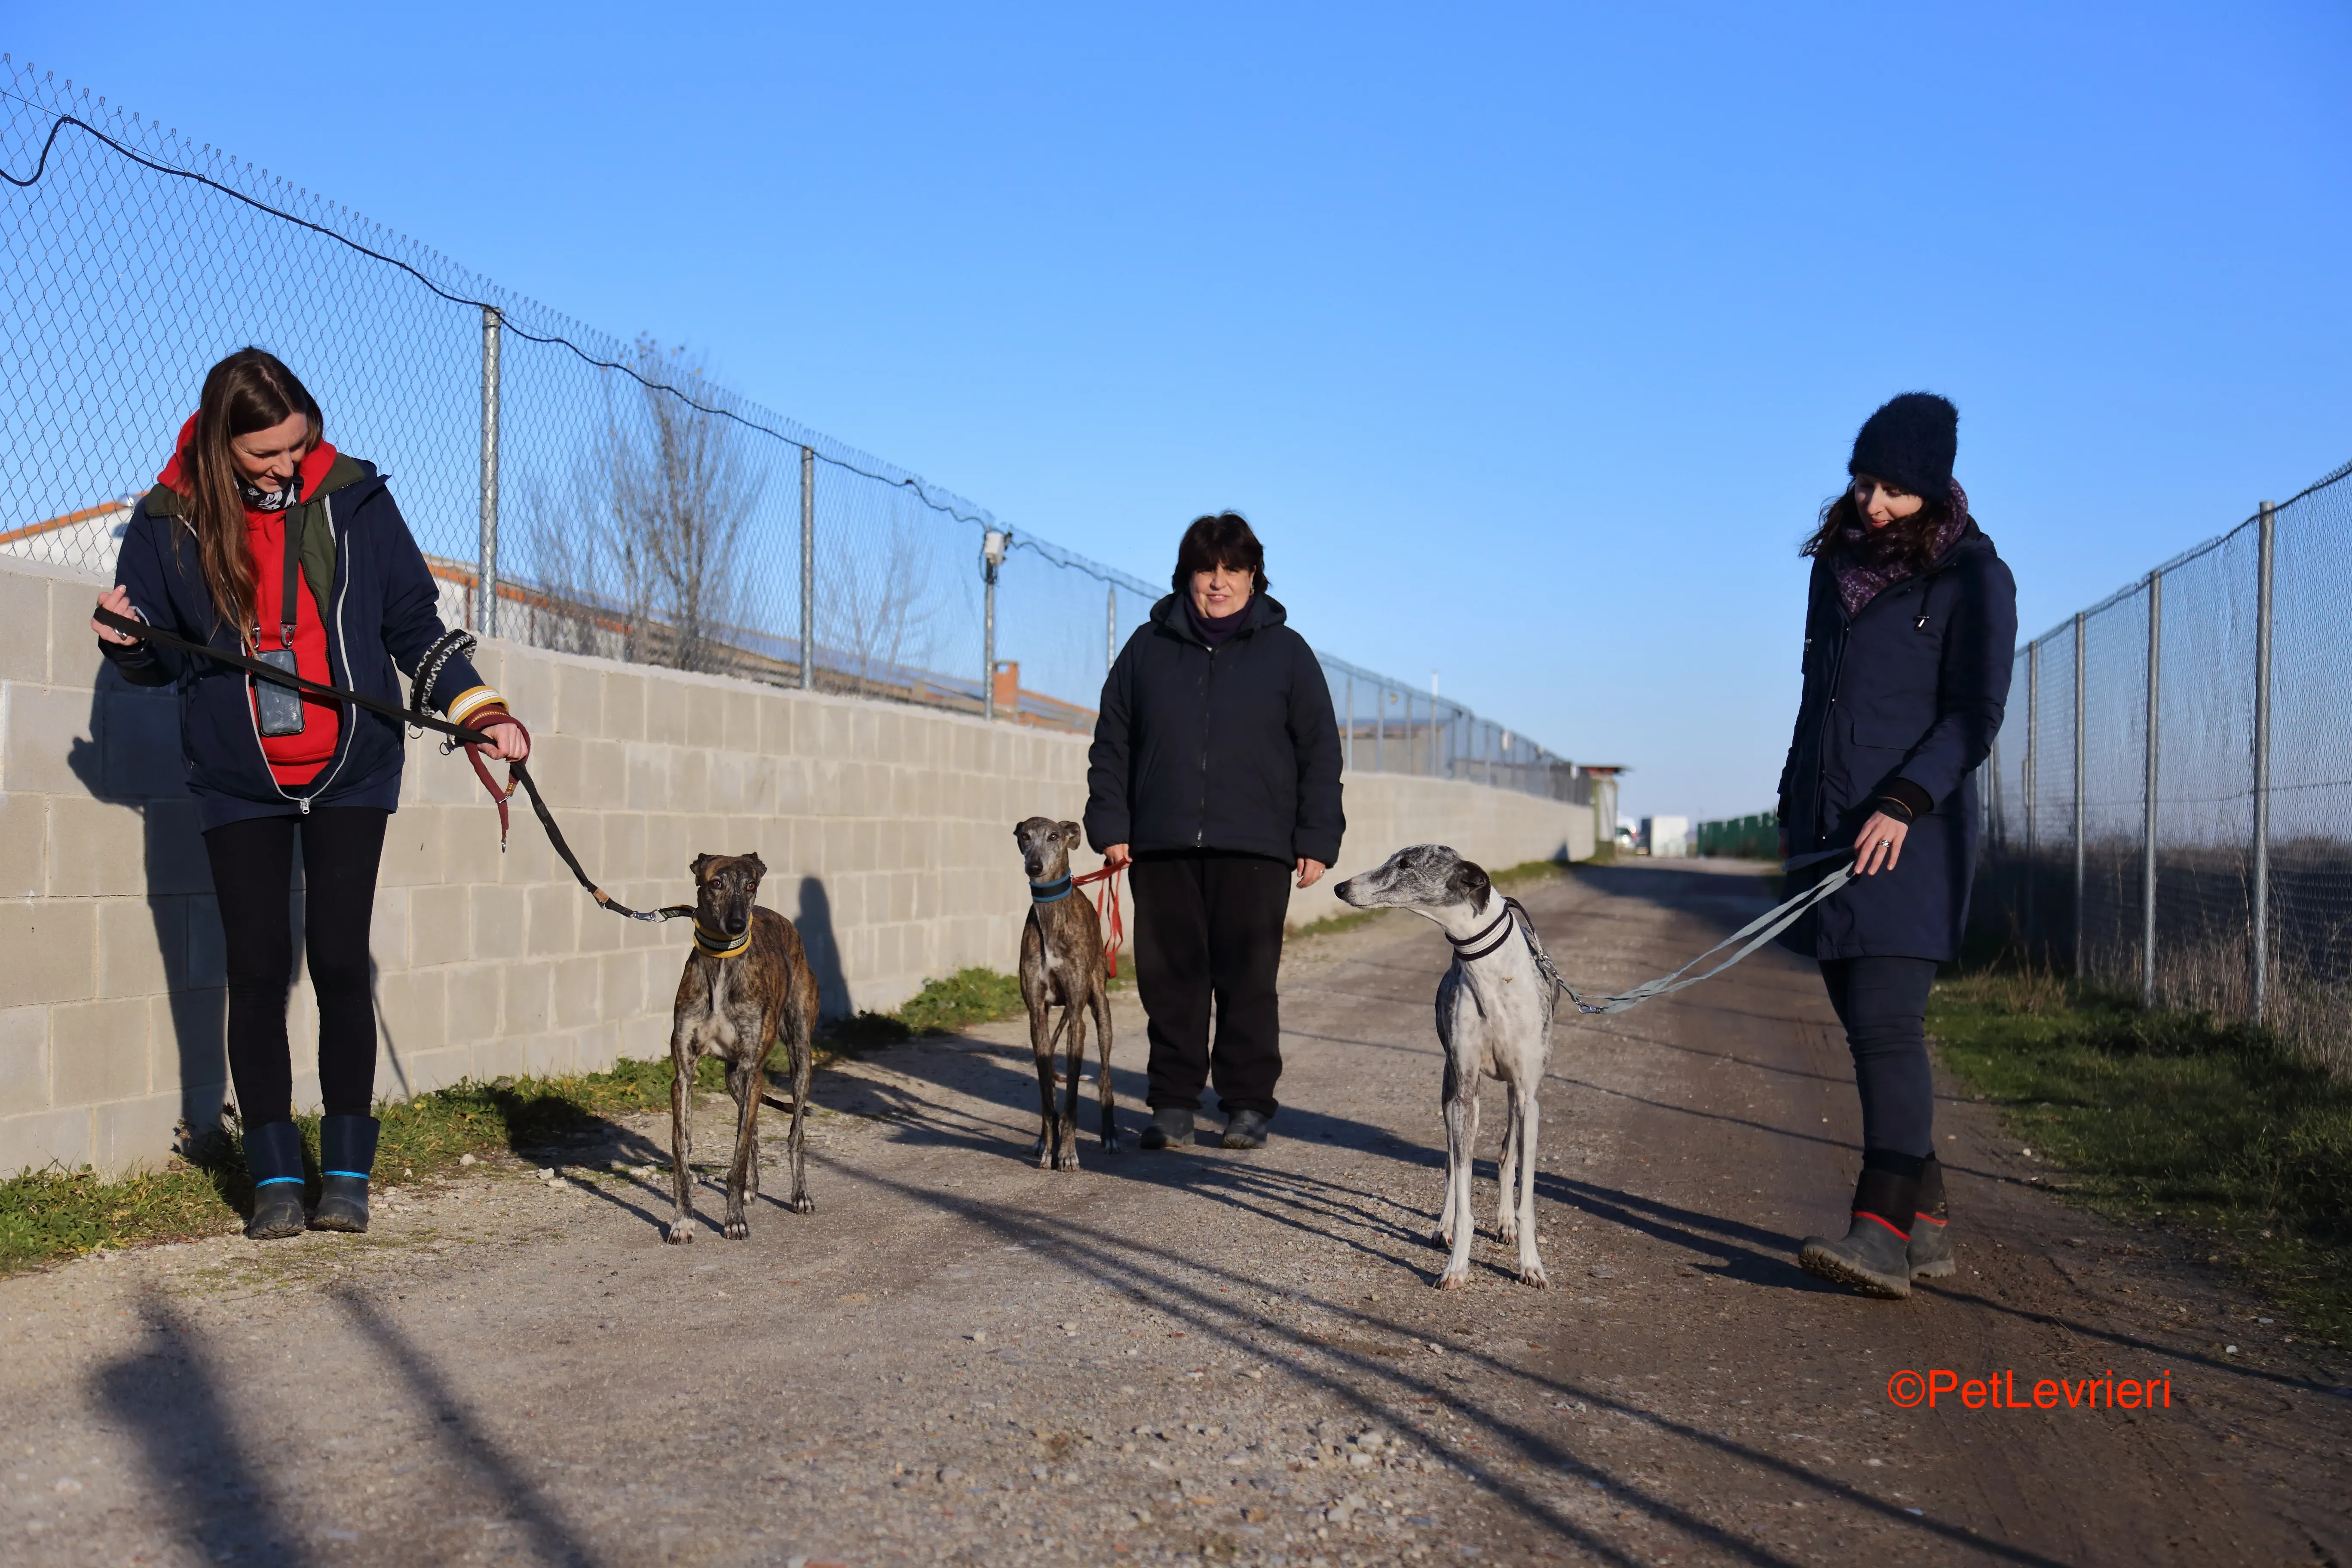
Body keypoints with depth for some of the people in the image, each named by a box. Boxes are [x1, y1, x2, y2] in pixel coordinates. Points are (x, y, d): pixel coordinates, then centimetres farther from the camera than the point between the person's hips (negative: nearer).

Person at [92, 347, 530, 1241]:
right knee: (258, 972, 1)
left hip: (351, 773, 0)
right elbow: (156, 663, 7)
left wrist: (476, 708, -8)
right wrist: (123, 642, -16)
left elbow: (414, 625, 4)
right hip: (238, 785, 1)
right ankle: (275, 1178, 12)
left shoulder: (354, 499, -3)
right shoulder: (172, 521, -3)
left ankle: (348, 1171, 9)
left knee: (340, 964, -2)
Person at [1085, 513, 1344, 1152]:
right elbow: (1111, 745, 12)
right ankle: (1174, 1104, 14)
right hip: (1162, 848, 2)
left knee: (1249, 980, 1)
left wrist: (1317, 841, -1)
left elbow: (1320, 752, 7)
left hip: (1255, 850, -1)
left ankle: (1248, 1104, 12)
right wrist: (1110, 828, 3)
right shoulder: (1147, 648, 12)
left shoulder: (1286, 651, 8)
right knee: (1170, 979, 4)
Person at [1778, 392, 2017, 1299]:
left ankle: (1884, 1231, -15)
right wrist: (1792, 802, 20)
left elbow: (1974, 713, -9)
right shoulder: (1838, 562, 15)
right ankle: (1926, 1223, 14)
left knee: (1886, 1024, -15)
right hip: (1829, 829, 6)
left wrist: (1905, 802, -21)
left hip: (1911, 834, -6)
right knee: (1867, 1026, 6)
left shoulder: (1972, 577, -3)